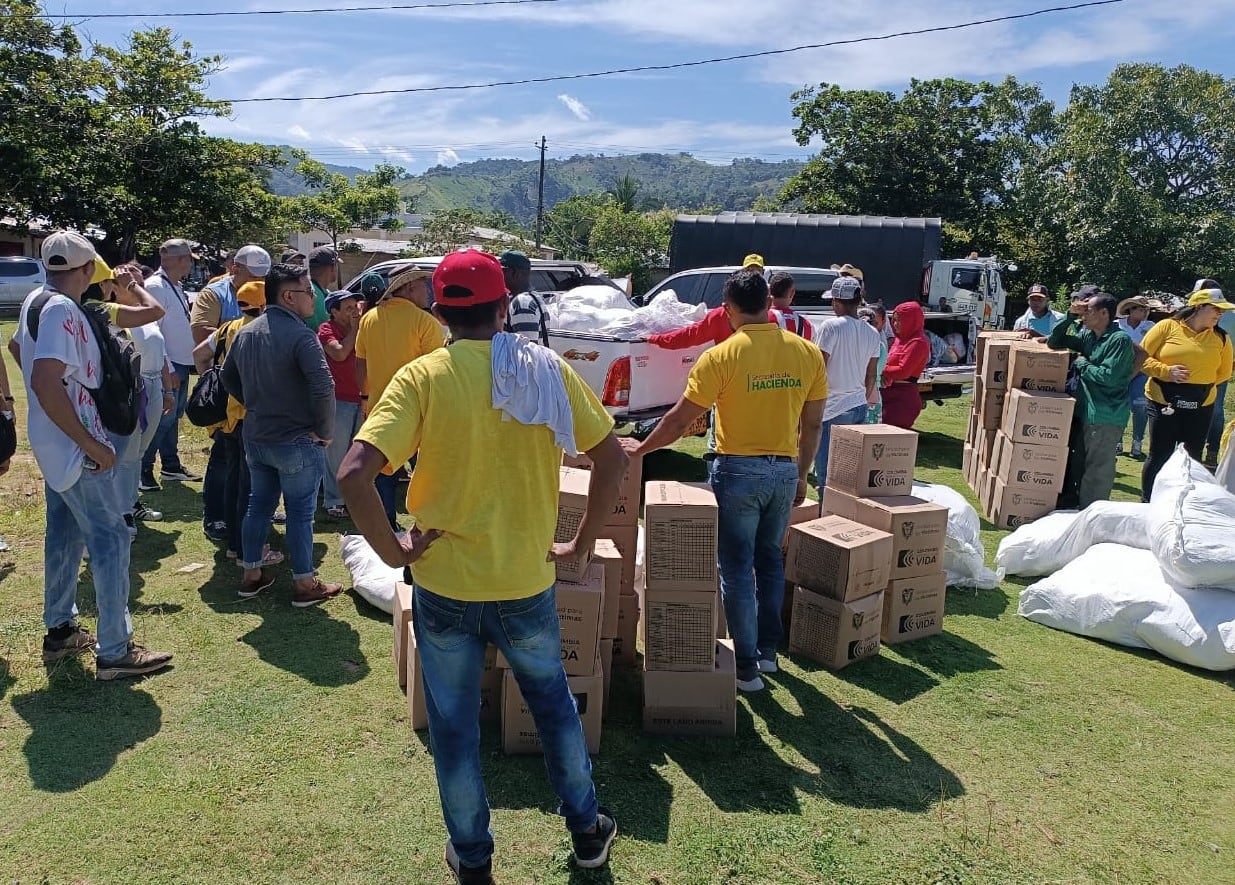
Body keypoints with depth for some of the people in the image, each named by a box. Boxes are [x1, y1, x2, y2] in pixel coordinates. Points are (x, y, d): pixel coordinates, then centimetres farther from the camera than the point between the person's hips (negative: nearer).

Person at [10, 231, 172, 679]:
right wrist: (91, 444, -26)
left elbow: (16, 346, 27)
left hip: (54, 444, 10)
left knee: (64, 534, 18)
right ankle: (114, 651, 1)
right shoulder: (61, 309, -22)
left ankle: (59, 630, 30)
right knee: (110, 539, -4)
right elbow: (46, 383, -31)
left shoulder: (36, 299, 8)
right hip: (75, 446, -10)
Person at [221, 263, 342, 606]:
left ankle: (251, 575, 31)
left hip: (255, 437, 7)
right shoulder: (300, 335, -21)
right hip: (297, 441, -7)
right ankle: (304, 585, 15)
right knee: (300, 513, 4)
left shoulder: (245, 333, 5)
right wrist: (324, 431, -16)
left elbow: (229, 377, 18)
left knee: (259, 504, 19)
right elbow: (324, 388, -30)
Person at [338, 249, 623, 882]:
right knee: (553, 700, 26)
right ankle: (587, 829, 40)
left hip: (443, 585, -2)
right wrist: (582, 543, 5)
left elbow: (353, 474, -22)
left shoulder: (422, 377, -11)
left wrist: (392, 551, -8)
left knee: (453, 726, 18)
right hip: (526, 583, 2)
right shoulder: (546, 369, -4)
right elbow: (611, 456, -3)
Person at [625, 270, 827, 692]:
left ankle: (746, 666, 12)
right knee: (770, 559, 21)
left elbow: (679, 420, -10)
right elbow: (812, 425, 6)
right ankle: (768, 649, 31)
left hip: (737, 471, -4)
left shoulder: (721, 357, -14)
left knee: (737, 569, 6)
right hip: (785, 470, 5)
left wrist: (641, 448, 6)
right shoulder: (808, 352, -1)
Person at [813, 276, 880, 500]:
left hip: (833, 409, -7)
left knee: (826, 473, -2)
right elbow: (871, 376, 15)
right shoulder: (872, 334, 9)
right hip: (860, 407, 7)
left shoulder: (831, 326, -11)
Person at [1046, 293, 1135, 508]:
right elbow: (1054, 342, 14)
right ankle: (1079, 509, 31)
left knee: (1098, 470, -2)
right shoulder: (1087, 335, 9)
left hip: (1106, 417, -9)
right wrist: (1070, 316, 3)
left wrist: (1082, 363, -7)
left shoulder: (1120, 339, -14)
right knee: (1081, 465, 19)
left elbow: (1108, 376, -22)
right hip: (1085, 411, 9)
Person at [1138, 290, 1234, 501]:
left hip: (1201, 406, 4)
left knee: (1192, 458, 10)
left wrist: (1201, 381, 3)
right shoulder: (1167, 327, -6)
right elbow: (1142, 357, -5)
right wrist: (1166, 372, -18)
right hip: (1164, 402, -4)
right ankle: (1146, 503, 15)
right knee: (1159, 456, 2)